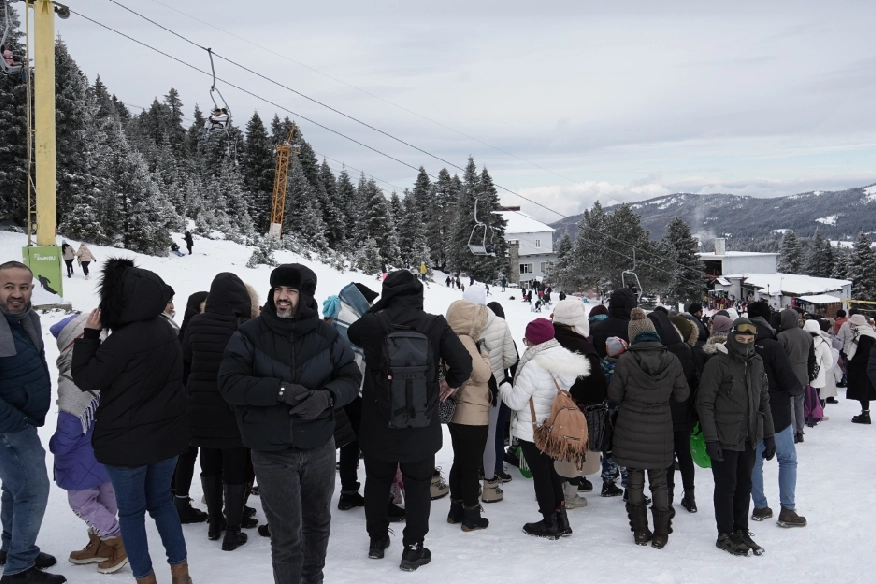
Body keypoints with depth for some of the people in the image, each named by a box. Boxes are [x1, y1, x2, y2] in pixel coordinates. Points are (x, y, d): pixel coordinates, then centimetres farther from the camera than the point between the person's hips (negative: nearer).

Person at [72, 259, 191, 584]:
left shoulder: (124, 339, -24)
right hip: (166, 433, 7)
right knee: (161, 499, 20)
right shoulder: (166, 331, 1)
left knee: (131, 510, 9)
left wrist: (89, 334, -6)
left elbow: (86, 379, -14)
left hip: (128, 440, -7)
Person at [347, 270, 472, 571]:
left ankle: (377, 540, 34)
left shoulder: (372, 323, -10)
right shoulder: (436, 325, -11)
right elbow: (463, 364, -12)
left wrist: (377, 307, 11)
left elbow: (352, 333, 14)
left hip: (378, 422, 1)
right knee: (418, 485, 13)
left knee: (377, 480, 20)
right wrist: (449, 383, 8)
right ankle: (413, 549, 18)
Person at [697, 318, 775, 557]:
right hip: (724, 439, -6)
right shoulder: (718, 364, -12)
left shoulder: (757, 363, 8)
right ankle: (725, 535, 16)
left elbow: (764, 402, 14)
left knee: (744, 486, 14)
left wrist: (769, 436, 11)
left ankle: (741, 531, 26)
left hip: (750, 439, 6)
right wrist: (710, 438, -17)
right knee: (726, 487, 4)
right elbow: (705, 403, -13)